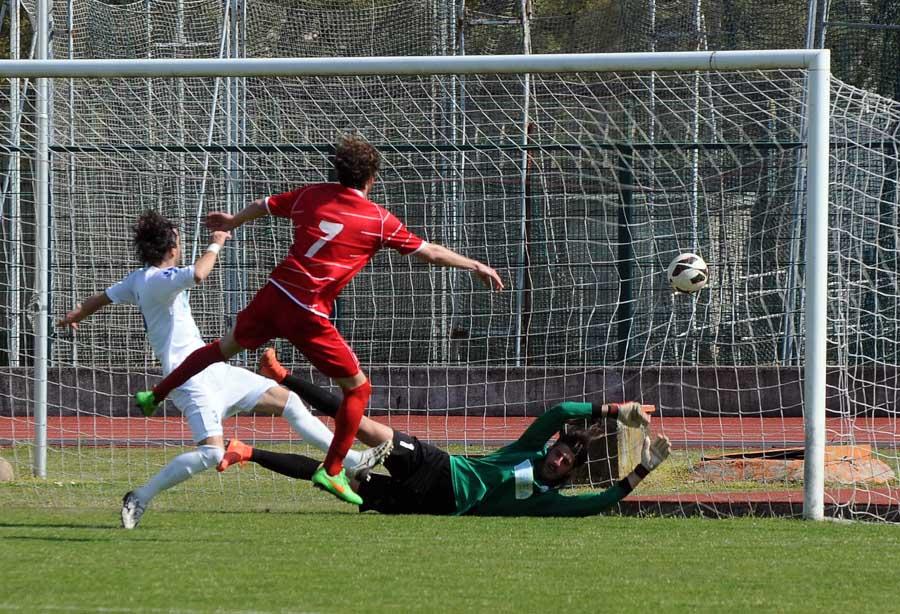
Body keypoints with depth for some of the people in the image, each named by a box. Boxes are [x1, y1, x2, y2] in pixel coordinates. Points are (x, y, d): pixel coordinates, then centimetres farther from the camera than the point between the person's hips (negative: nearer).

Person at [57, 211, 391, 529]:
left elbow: (101, 298, 28)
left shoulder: (139, 279, 12)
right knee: (212, 452, -25)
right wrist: (215, 245, -18)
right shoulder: (158, 280, -18)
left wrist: (73, 316, 47)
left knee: (287, 400, 9)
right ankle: (140, 499, -13)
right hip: (191, 380, -11)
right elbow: (198, 273, -38)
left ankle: (352, 460, 16)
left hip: (212, 371, 11)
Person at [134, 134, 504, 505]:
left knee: (227, 346, 29)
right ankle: (332, 471, 7)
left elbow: (262, 206, 24)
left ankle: (155, 396, 38)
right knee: (358, 388, 9)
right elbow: (430, 252, 3)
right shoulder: (379, 220, -3)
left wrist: (232, 221, 45)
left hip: (275, 294, 5)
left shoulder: (312, 195, 8)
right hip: (308, 315, -5)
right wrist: (477, 267, 17)